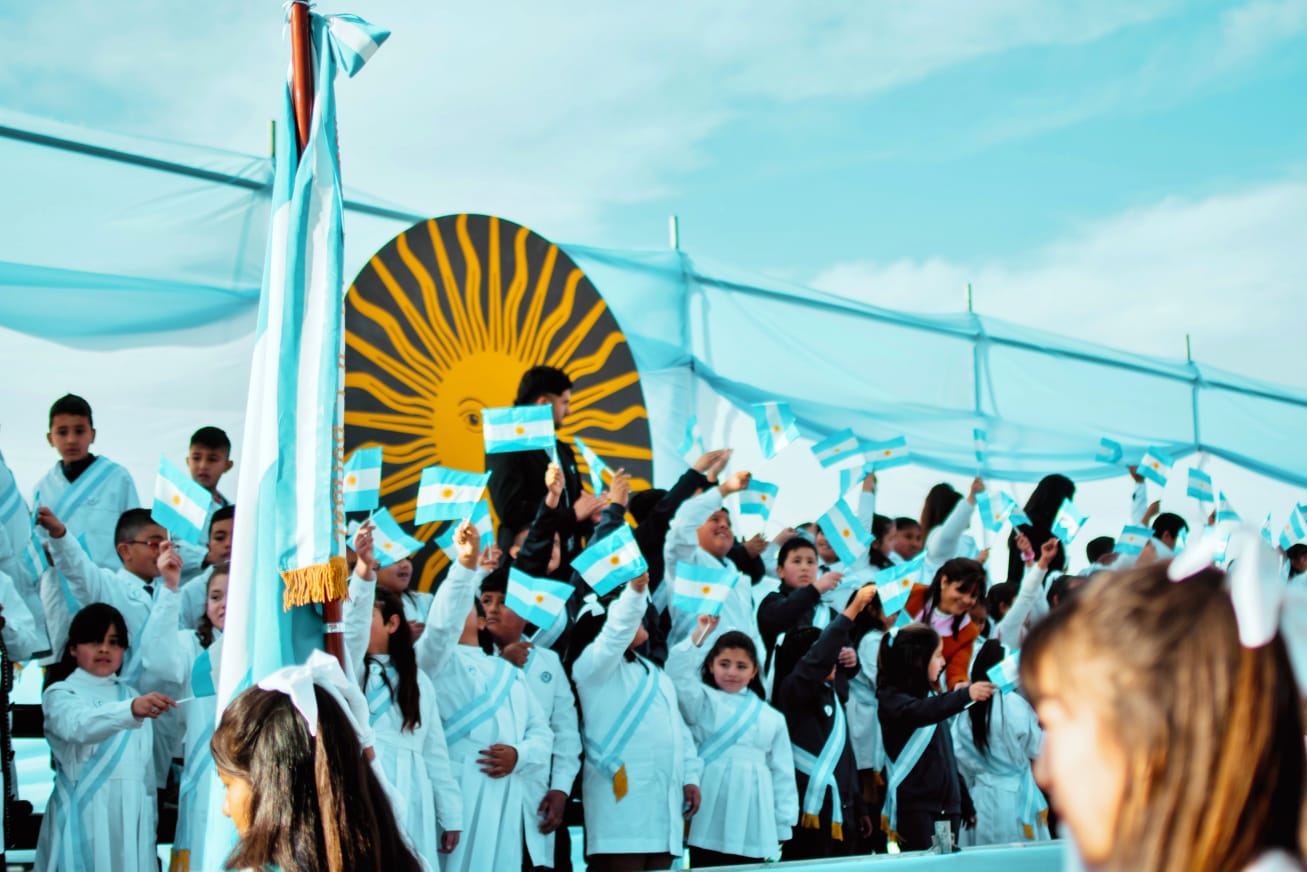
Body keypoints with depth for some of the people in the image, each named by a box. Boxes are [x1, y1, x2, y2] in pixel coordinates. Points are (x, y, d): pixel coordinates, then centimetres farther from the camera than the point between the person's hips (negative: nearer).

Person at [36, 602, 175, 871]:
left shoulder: (135, 698, 17)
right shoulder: (60, 694, 0)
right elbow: (78, 725, -25)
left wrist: (150, 829, 15)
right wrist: (131, 710, -42)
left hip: (131, 817, 5)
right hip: (83, 816, -4)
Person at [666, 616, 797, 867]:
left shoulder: (771, 718, 15)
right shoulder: (703, 701, 9)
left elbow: (782, 774, 13)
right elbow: (678, 675, -10)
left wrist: (783, 827, 8)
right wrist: (699, 635, -16)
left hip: (753, 826, 2)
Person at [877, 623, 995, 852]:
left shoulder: (929, 694, 16)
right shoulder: (891, 698, -7)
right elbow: (920, 712, -31)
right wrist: (964, 695, -39)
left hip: (947, 802, 7)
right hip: (914, 805, -7)